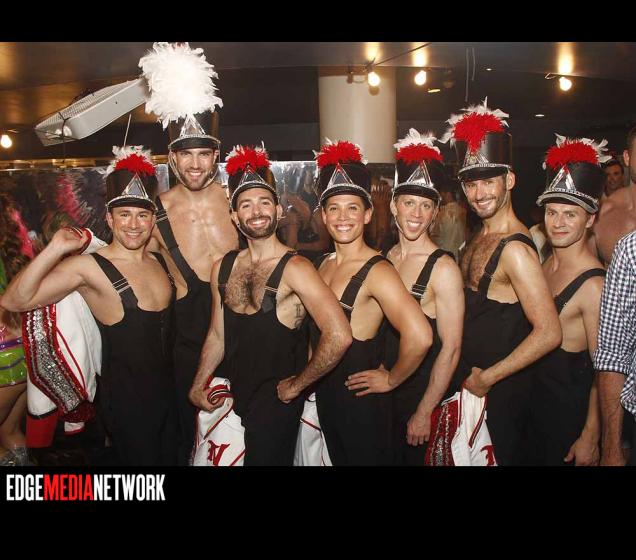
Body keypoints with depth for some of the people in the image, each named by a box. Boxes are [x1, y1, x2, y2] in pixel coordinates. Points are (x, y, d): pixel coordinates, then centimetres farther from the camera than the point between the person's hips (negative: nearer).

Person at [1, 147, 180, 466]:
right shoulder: (87, 266, -16)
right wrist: (54, 249, -32)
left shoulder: (159, 260, 3)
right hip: (125, 397, -6)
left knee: (170, 457, 22)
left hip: (167, 390, 7)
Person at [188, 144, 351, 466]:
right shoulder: (223, 268, 3)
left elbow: (339, 336, -28)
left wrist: (296, 386, -17)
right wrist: (198, 385, 9)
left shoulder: (293, 269, -18)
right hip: (236, 397, 6)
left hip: (275, 403, -6)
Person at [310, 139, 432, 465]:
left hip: (361, 399, -7)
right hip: (324, 395, 7)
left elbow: (419, 337, -34)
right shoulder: (319, 265, 4)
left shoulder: (376, 271, -21)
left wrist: (391, 379, -20)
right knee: (338, 459, 23)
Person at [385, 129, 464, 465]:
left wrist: (424, 412, -15)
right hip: (385, 394, 6)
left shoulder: (443, 268, -16)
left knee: (419, 457, 12)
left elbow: (451, 348, -17)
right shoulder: (385, 259, 1)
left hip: (425, 396, -5)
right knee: (390, 456, 20)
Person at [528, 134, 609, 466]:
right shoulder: (544, 264, 2)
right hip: (535, 392, 7)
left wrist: (590, 437, -18)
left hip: (571, 403, -7)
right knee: (536, 457, 21)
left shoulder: (594, 284, -22)